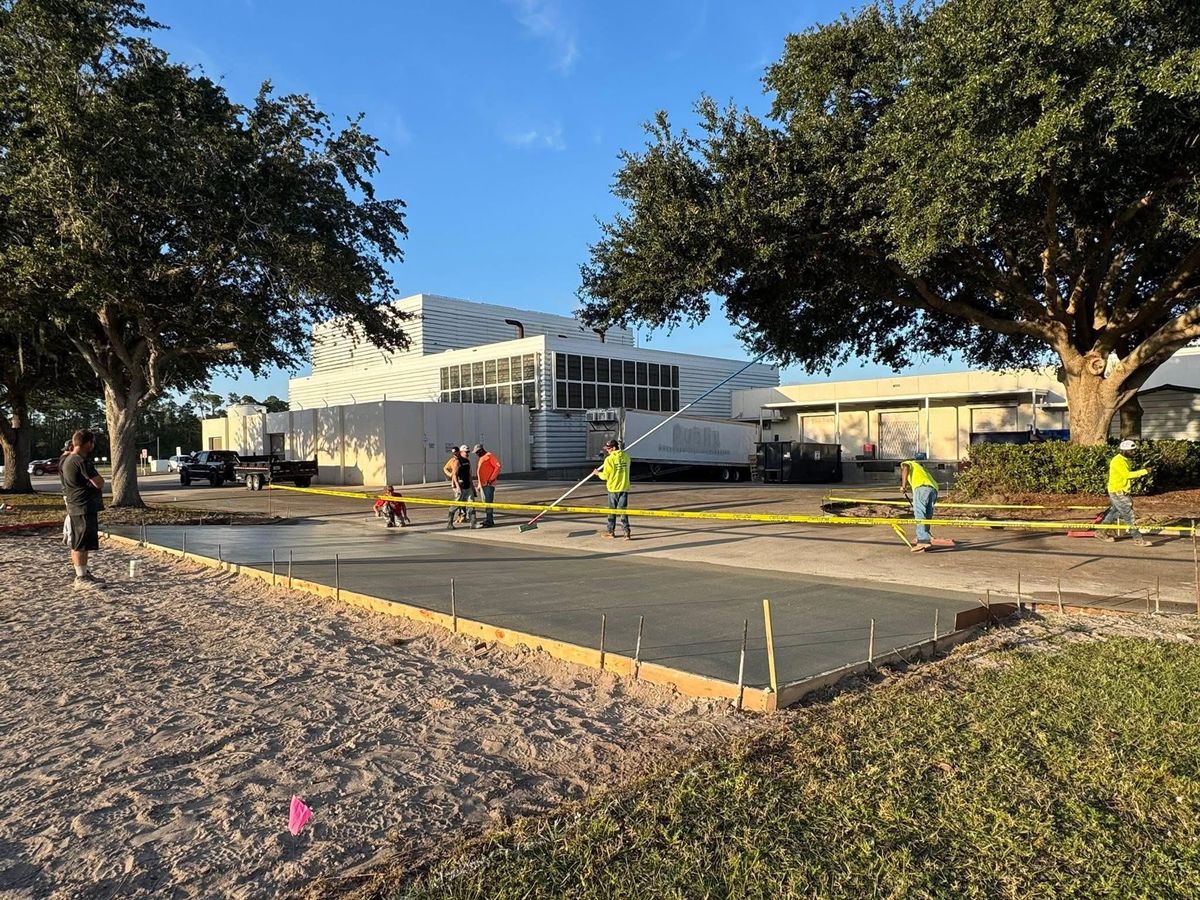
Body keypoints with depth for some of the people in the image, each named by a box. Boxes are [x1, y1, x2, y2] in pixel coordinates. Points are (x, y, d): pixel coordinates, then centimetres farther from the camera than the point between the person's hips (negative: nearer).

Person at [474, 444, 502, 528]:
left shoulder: (489, 456, -9)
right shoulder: (481, 458, 21)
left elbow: (498, 467, -16)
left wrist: (492, 479, -19)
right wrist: (479, 484, 21)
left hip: (489, 484, -10)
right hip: (482, 484, 10)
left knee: (488, 502, -11)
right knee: (485, 503, 13)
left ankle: (489, 521, -12)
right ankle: (488, 521, 19)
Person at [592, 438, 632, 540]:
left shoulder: (609, 459, -13)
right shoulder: (626, 457, 2)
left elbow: (606, 476, -10)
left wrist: (598, 473, 10)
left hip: (613, 489, -3)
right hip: (624, 488, 3)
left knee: (612, 511, 11)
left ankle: (611, 532, 22)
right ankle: (627, 532, -7)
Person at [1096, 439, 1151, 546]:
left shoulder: (1125, 460, 11)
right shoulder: (1117, 461, -20)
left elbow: (1129, 473, 14)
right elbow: (1127, 474, -26)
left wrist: (1140, 472, 0)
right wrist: (1144, 471, -26)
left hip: (1122, 491, 10)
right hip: (1117, 492, -10)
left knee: (1114, 512, 18)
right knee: (1129, 515, -8)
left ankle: (1101, 532, 30)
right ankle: (1138, 539, -5)